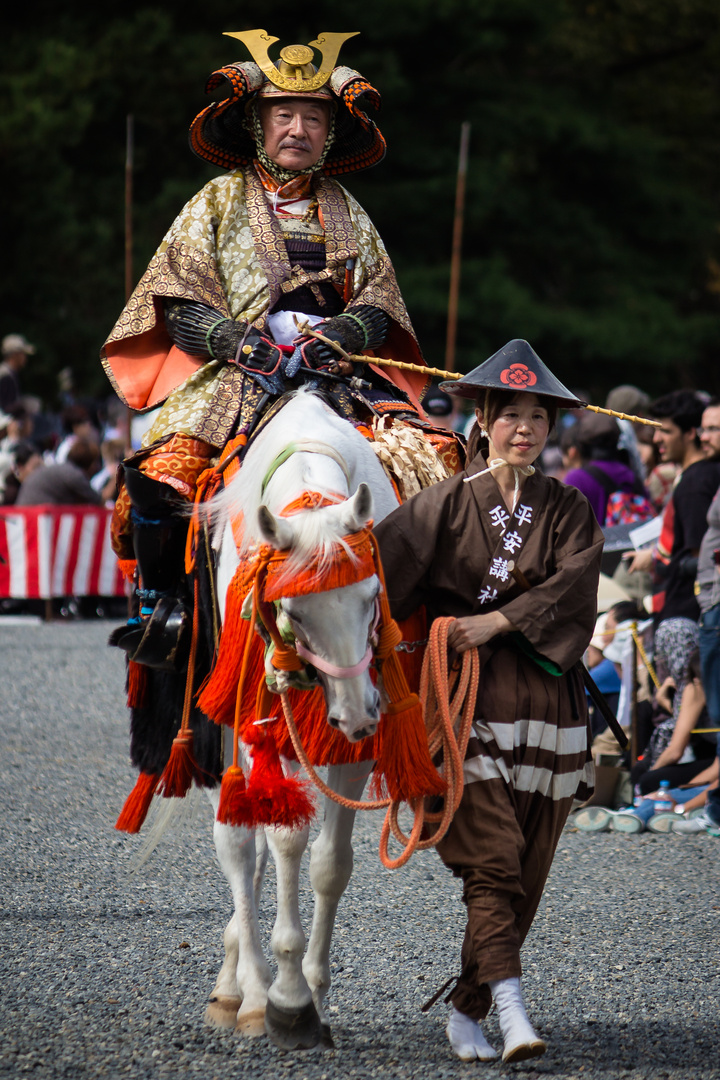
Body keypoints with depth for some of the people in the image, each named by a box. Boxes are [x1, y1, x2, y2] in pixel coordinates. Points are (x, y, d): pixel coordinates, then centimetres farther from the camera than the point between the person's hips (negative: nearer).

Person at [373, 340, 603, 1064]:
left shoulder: (569, 511, 10)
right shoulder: (447, 503, 4)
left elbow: (572, 584, -6)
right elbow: (381, 573, -5)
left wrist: (496, 622, -18)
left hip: (545, 700, 3)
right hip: (466, 697, -3)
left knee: (524, 872, 4)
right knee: (492, 858, -15)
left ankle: (465, 1014, 15)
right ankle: (511, 1008, -25)